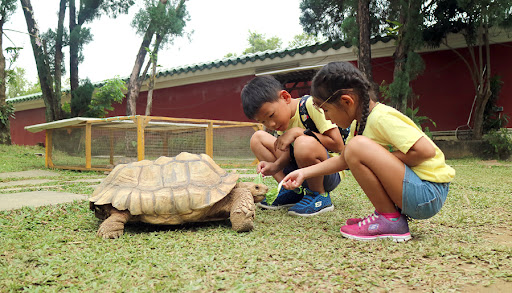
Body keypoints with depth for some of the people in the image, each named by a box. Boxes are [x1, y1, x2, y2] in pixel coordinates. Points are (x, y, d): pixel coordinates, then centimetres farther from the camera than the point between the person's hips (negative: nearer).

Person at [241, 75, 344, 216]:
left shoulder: (311, 105, -19)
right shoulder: (282, 117, 4)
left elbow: (338, 145, -24)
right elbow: (289, 152, 2)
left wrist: (298, 132, -25)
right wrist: (275, 166, -18)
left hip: (331, 173, -8)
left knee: (304, 144, -39)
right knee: (257, 138, 2)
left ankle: (320, 196, -12)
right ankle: (293, 193, 1)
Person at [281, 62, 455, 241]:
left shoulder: (382, 118, -19)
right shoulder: (359, 123, 9)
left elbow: (426, 151, -26)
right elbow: (343, 160, 21)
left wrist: (383, 160, -15)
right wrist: (304, 173, 18)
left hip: (428, 193, -10)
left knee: (358, 146, -24)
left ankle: (391, 220, -11)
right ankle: (393, 209, 10)